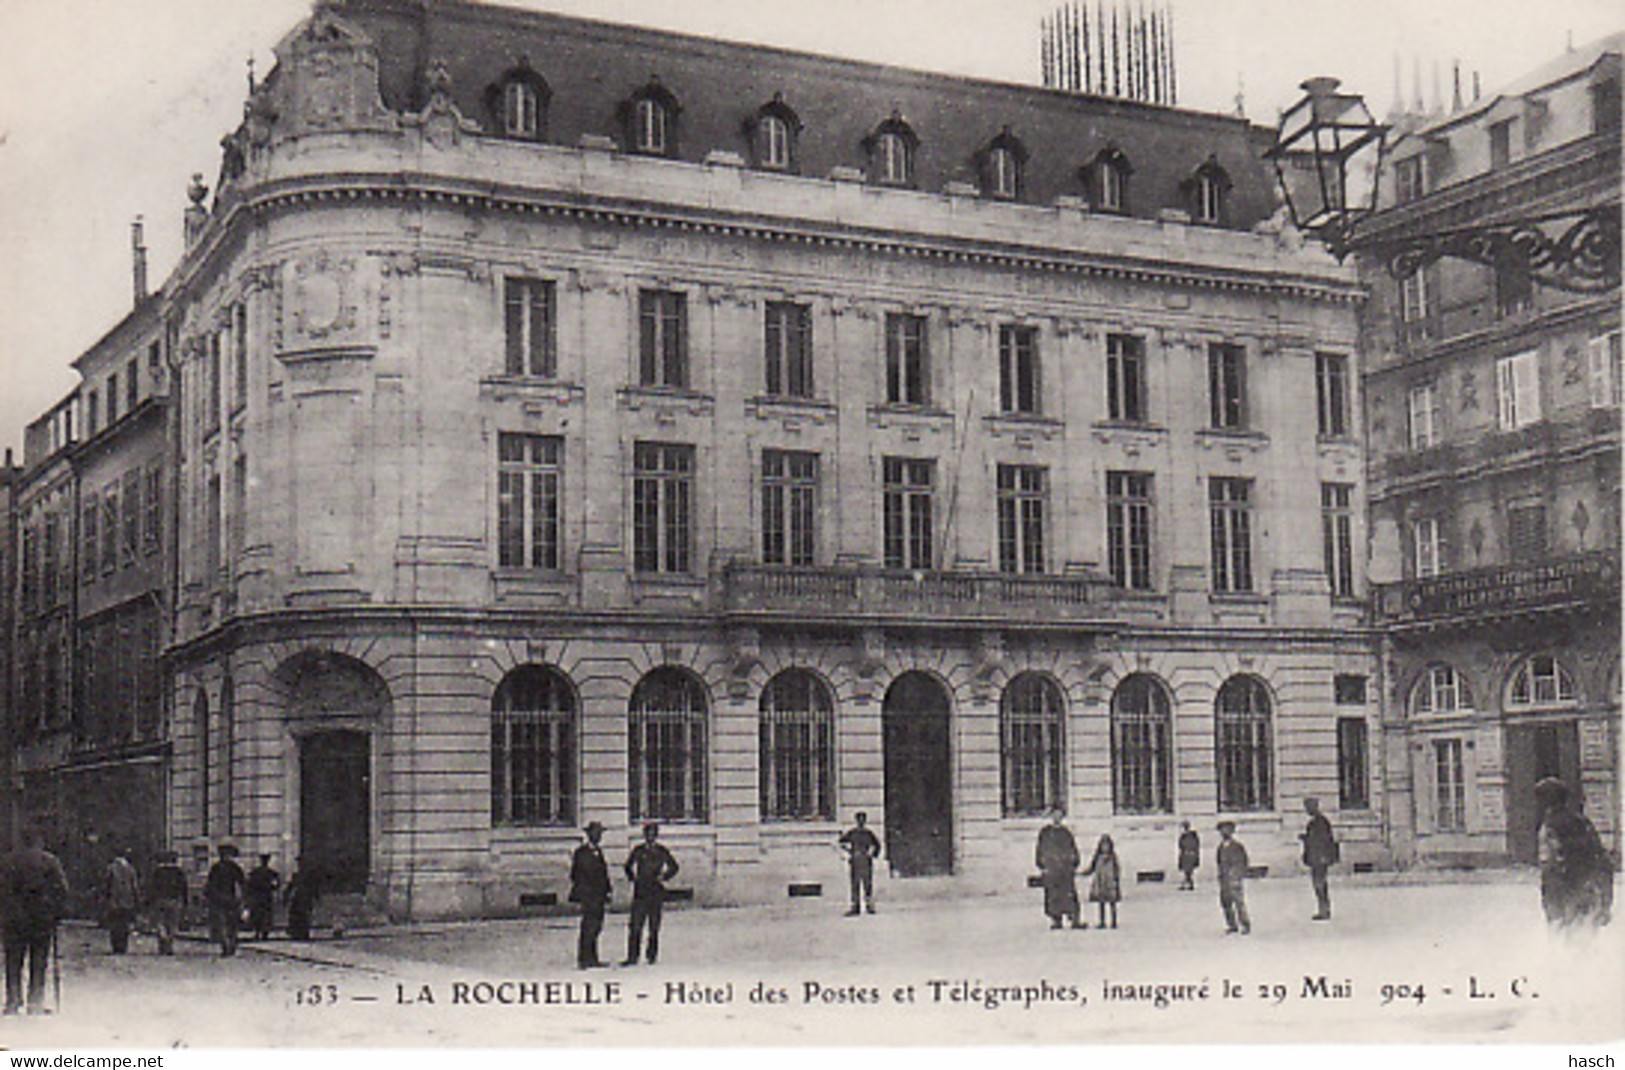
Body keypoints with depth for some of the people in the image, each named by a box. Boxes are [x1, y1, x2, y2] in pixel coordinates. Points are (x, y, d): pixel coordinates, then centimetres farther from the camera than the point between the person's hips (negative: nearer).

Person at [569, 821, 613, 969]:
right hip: (588, 896, -7)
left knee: (596, 928, 7)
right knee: (588, 928, -11)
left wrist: (606, 894, 15)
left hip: (599, 896, 7)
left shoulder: (598, 851, 18)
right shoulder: (581, 852, -5)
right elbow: (576, 875, -6)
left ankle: (593, 960, 11)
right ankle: (583, 960, -9)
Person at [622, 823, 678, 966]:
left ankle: (652, 955, 9)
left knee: (654, 926, 1)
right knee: (635, 925, -6)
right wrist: (632, 878, 8)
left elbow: (673, 867, 15)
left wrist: (663, 877, 2)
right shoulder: (638, 851, 9)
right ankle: (632, 957, -5)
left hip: (655, 892, -1)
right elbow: (628, 866, 23)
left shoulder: (661, 851, 6)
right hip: (640, 892, 1)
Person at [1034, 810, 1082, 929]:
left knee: (1070, 894, -6)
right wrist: (1041, 867, -2)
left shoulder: (1066, 832, 12)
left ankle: (1076, 920, -8)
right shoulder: (1044, 832, 7)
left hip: (1066, 869, 1)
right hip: (1050, 869, -1)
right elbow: (1040, 850, 6)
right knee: (1053, 896, -4)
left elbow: (1074, 849, 16)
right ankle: (1055, 920, 1)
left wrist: (1075, 865, 8)